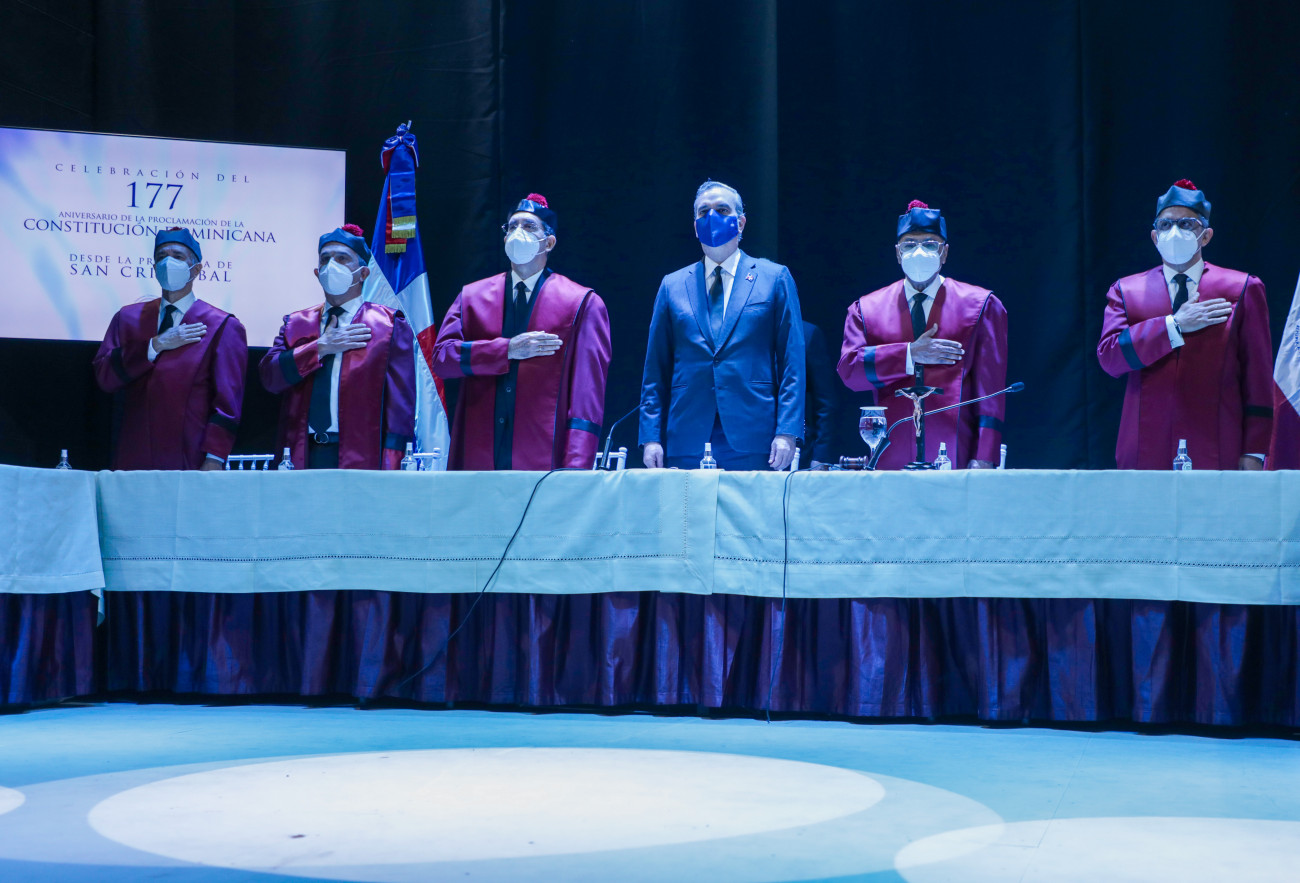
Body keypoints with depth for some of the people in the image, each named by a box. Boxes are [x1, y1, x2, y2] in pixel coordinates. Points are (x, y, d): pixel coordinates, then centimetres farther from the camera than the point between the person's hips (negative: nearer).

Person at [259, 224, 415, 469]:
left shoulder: (390, 325, 5)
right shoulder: (296, 324, 16)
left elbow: (401, 400, -1)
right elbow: (269, 376, 2)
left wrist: (390, 463, -11)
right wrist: (320, 348, -6)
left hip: (361, 458, -3)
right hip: (304, 457, 3)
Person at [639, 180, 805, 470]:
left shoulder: (775, 278, 9)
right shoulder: (672, 286, 15)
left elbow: (792, 361, 3)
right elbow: (655, 370, 12)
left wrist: (787, 433, -7)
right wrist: (651, 437, 2)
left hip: (752, 444, -2)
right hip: (686, 444, 2)